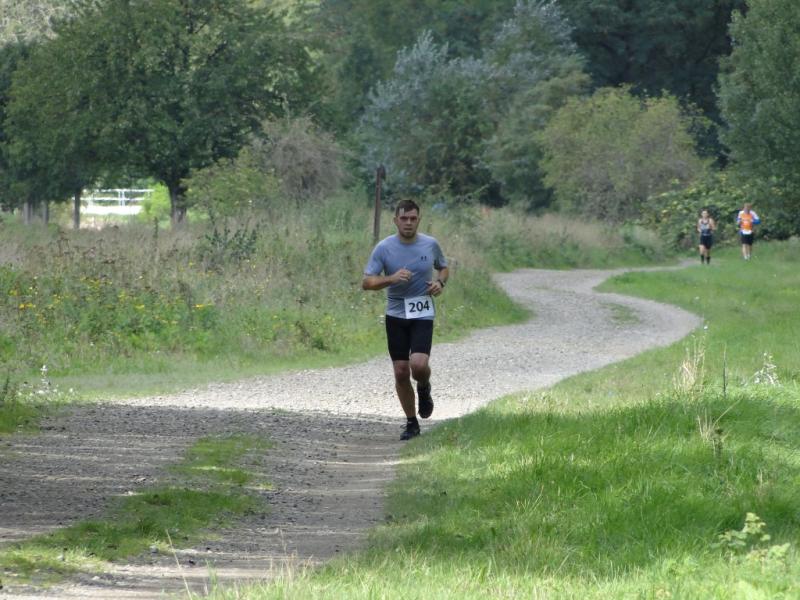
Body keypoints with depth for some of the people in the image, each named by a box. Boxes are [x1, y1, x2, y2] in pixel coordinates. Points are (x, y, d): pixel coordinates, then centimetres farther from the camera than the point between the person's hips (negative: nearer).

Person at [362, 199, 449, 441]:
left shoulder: (431, 245, 0)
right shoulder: (384, 248, -4)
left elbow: (444, 268, 19)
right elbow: (367, 282, -7)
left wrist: (440, 282, -4)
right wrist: (391, 278, -23)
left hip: (423, 314, -1)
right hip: (396, 314, 1)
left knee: (418, 364, -21)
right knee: (401, 372, 1)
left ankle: (424, 389, 16)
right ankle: (411, 423, 18)